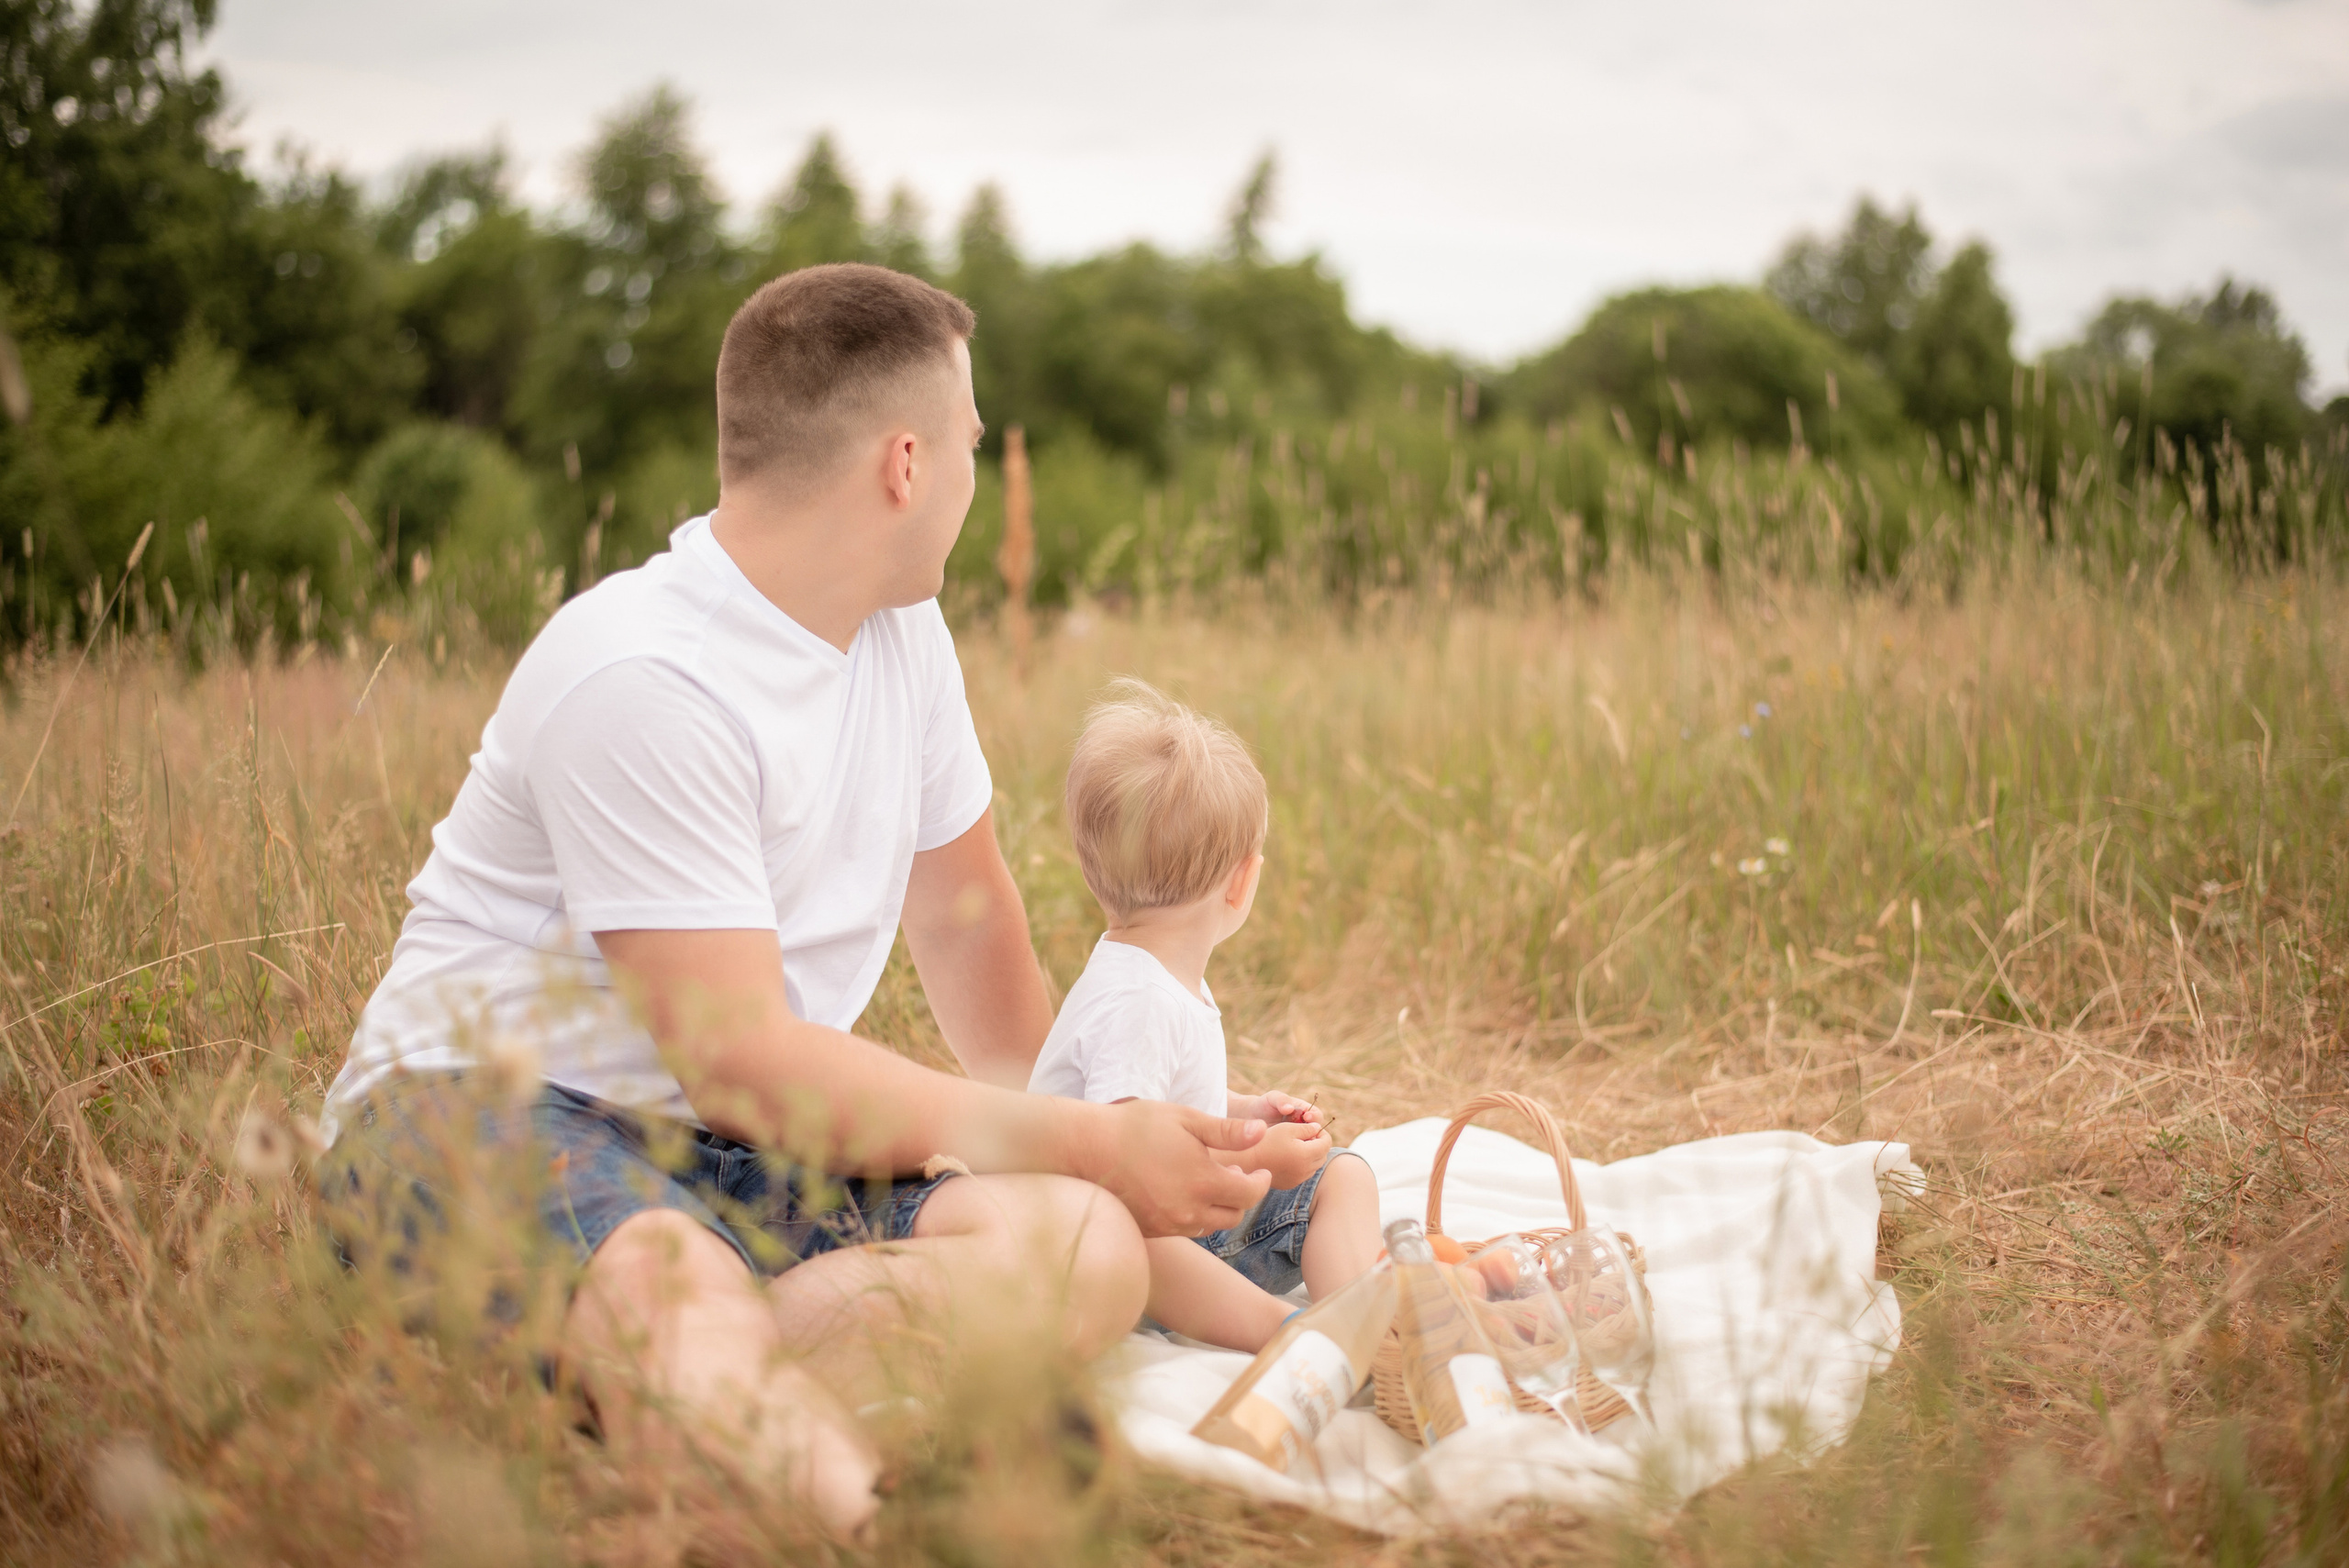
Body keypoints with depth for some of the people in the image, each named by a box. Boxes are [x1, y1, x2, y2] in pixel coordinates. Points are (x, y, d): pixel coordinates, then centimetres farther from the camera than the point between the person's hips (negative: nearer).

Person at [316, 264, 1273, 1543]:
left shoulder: (901, 628, 8)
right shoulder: (645, 678, -19)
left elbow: (964, 906, 21)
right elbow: (740, 1063, -21)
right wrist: (1082, 1141, -15)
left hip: (750, 1149, 8)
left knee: (1085, 1246, -24)